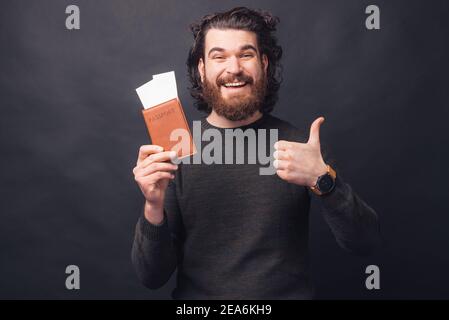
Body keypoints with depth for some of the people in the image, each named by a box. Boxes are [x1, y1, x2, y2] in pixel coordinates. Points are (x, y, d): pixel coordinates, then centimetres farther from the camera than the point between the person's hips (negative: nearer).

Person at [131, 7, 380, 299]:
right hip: (199, 296, 0)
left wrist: (322, 179, -21)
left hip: (289, 293, 1)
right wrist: (154, 207, -19)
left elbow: (365, 243, -6)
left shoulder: (299, 145, -3)